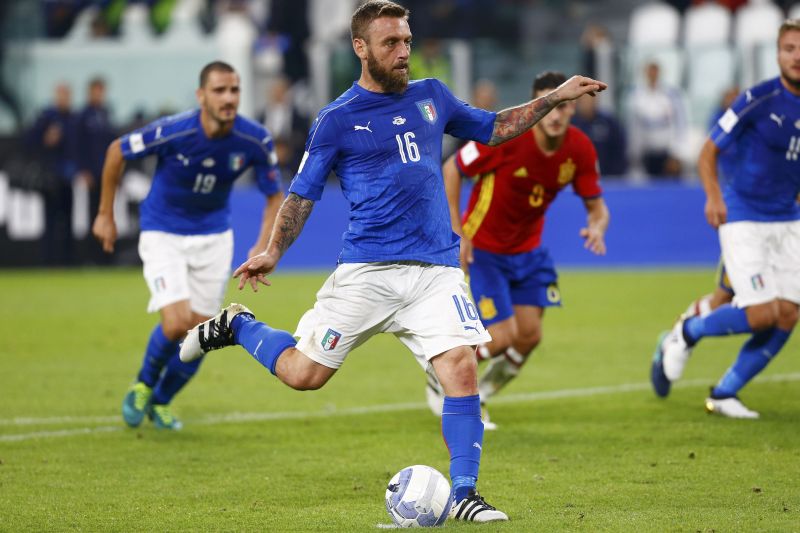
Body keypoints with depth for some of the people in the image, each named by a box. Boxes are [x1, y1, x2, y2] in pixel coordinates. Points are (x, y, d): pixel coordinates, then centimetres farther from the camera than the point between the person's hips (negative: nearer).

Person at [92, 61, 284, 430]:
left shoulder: (255, 140, -18)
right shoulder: (172, 132, -26)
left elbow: (274, 195, -2)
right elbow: (117, 151, -9)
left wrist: (263, 247, -16)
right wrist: (105, 215, -3)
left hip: (214, 236, 4)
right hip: (162, 234, -4)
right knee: (176, 323, -19)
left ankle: (160, 401, 32)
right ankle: (143, 384, 13)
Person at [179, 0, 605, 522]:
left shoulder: (432, 96, 13)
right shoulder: (337, 120, 0)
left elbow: (491, 128, 26)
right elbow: (303, 192, 5)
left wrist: (554, 99, 17)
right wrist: (272, 253, -6)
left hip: (437, 269, 3)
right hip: (366, 270, -3)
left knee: (462, 368, -15)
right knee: (304, 374, -2)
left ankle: (464, 496, -8)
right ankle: (236, 326, 28)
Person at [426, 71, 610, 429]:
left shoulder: (580, 149, -13)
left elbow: (596, 206, -3)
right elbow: (451, 169, -15)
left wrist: (597, 227, -28)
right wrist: (457, 232, -19)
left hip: (528, 249, 5)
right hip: (482, 248, -5)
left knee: (529, 336, -2)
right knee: (502, 338, -11)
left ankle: (476, 398, 24)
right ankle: (441, 381, 18)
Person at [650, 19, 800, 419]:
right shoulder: (758, 100, -15)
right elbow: (709, 151, -9)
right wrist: (713, 195, -23)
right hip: (744, 217, -6)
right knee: (762, 314, -16)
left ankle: (724, 394, 13)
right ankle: (686, 333, 12)